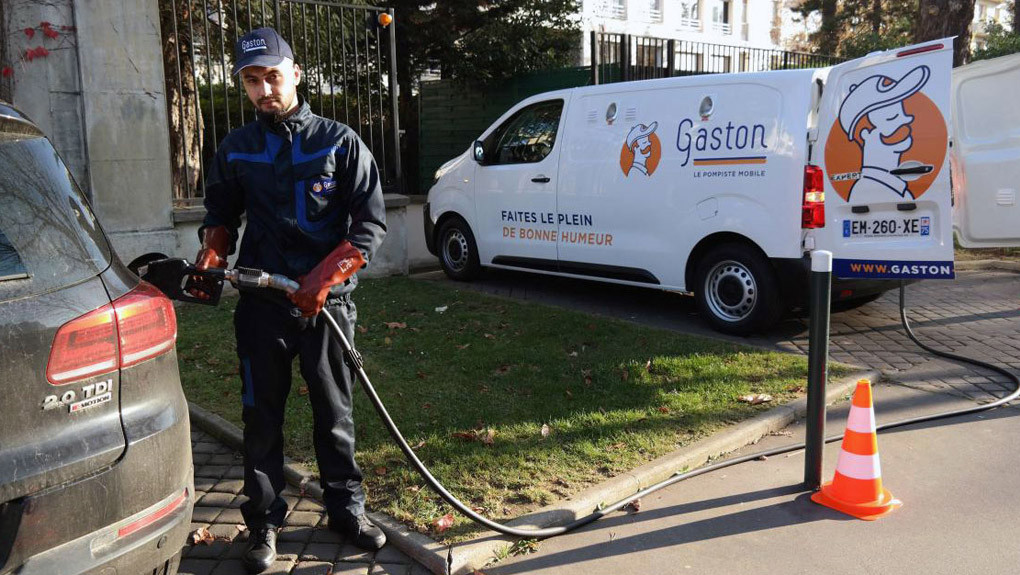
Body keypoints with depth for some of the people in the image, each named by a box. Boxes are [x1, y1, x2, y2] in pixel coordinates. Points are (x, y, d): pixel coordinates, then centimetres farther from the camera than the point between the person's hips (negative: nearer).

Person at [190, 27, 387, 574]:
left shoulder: (339, 141, -1)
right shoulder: (236, 149, 8)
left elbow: (372, 222, -4)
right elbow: (221, 215, 21)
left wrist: (326, 277, -16)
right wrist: (210, 257, -1)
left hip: (328, 302, -2)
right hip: (261, 303, 2)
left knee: (334, 413, 10)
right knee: (262, 416, 8)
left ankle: (346, 508, 26)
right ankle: (264, 521, 22)